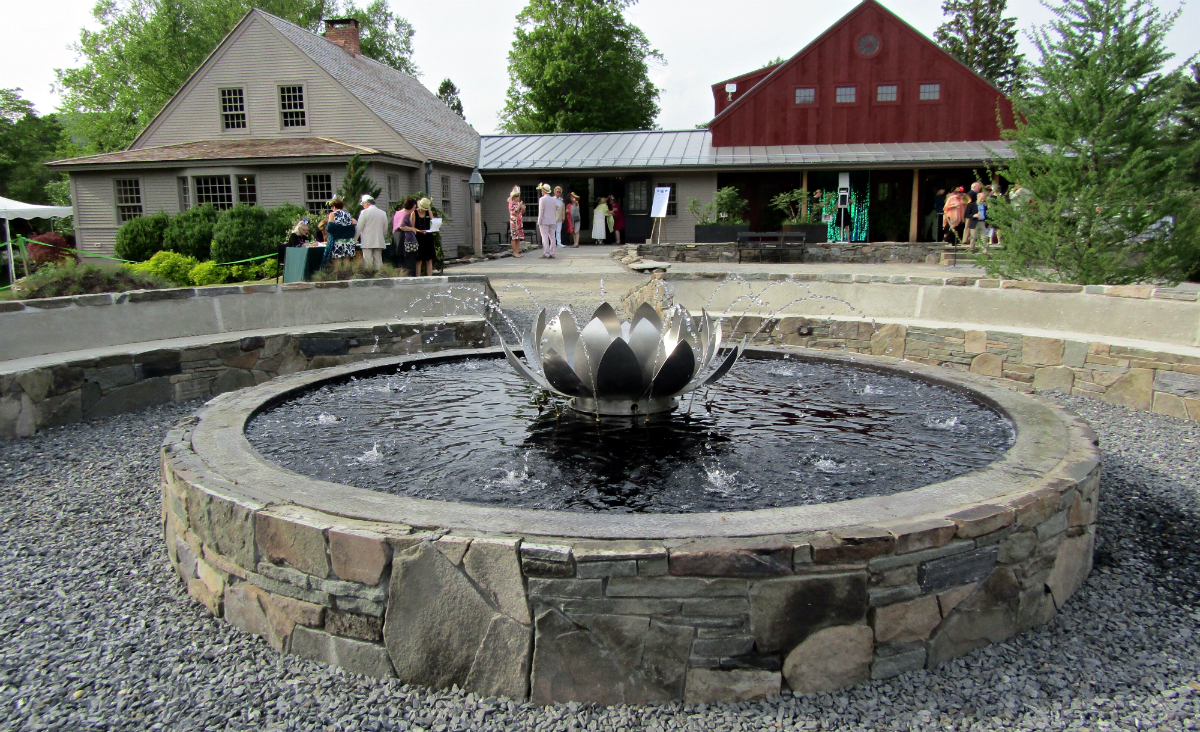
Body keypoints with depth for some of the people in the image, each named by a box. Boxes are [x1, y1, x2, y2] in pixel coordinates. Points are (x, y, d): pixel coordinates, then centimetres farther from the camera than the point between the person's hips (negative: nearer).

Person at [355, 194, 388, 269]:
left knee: (368, 263, -5)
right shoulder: (383, 213, 10)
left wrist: (354, 239, 8)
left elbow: (359, 228, -3)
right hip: (379, 242, 5)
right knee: (378, 261, 6)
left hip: (367, 243, -5)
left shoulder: (364, 212, -5)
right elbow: (385, 229, 13)